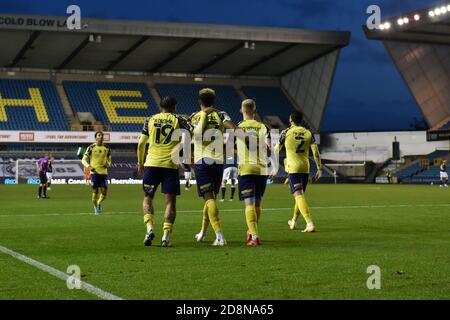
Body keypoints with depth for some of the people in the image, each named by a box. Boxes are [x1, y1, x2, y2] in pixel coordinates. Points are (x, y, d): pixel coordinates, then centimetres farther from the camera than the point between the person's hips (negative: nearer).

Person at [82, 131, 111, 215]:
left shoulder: (107, 148, 8)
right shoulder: (91, 148, -2)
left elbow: (109, 159, 19)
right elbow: (84, 160, 1)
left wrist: (108, 164, -4)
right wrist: (88, 166, -18)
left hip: (104, 173, 2)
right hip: (94, 173, -2)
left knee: (104, 192, -4)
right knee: (95, 192, -1)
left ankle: (99, 203, 26)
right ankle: (95, 208, 21)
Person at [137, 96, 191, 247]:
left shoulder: (150, 120, 12)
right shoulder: (179, 120, 7)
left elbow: (141, 143, 9)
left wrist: (140, 163, 19)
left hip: (151, 163, 1)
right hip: (171, 165, -1)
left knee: (148, 197, 14)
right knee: (170, 201, 5)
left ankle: (150, 228, -5)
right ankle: (166, 235, -4)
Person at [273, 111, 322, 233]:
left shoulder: (286, 133, -2)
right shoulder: (308, 133, 6)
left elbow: (277, 150, 4)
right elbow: (316, 152, 1)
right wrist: (319, 169, 4)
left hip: (293, 168, -4)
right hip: (305, 169, 5)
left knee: (299, 195, -10)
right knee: (300, 195, 18)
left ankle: (310, 224, -24)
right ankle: (293, 222, 36)